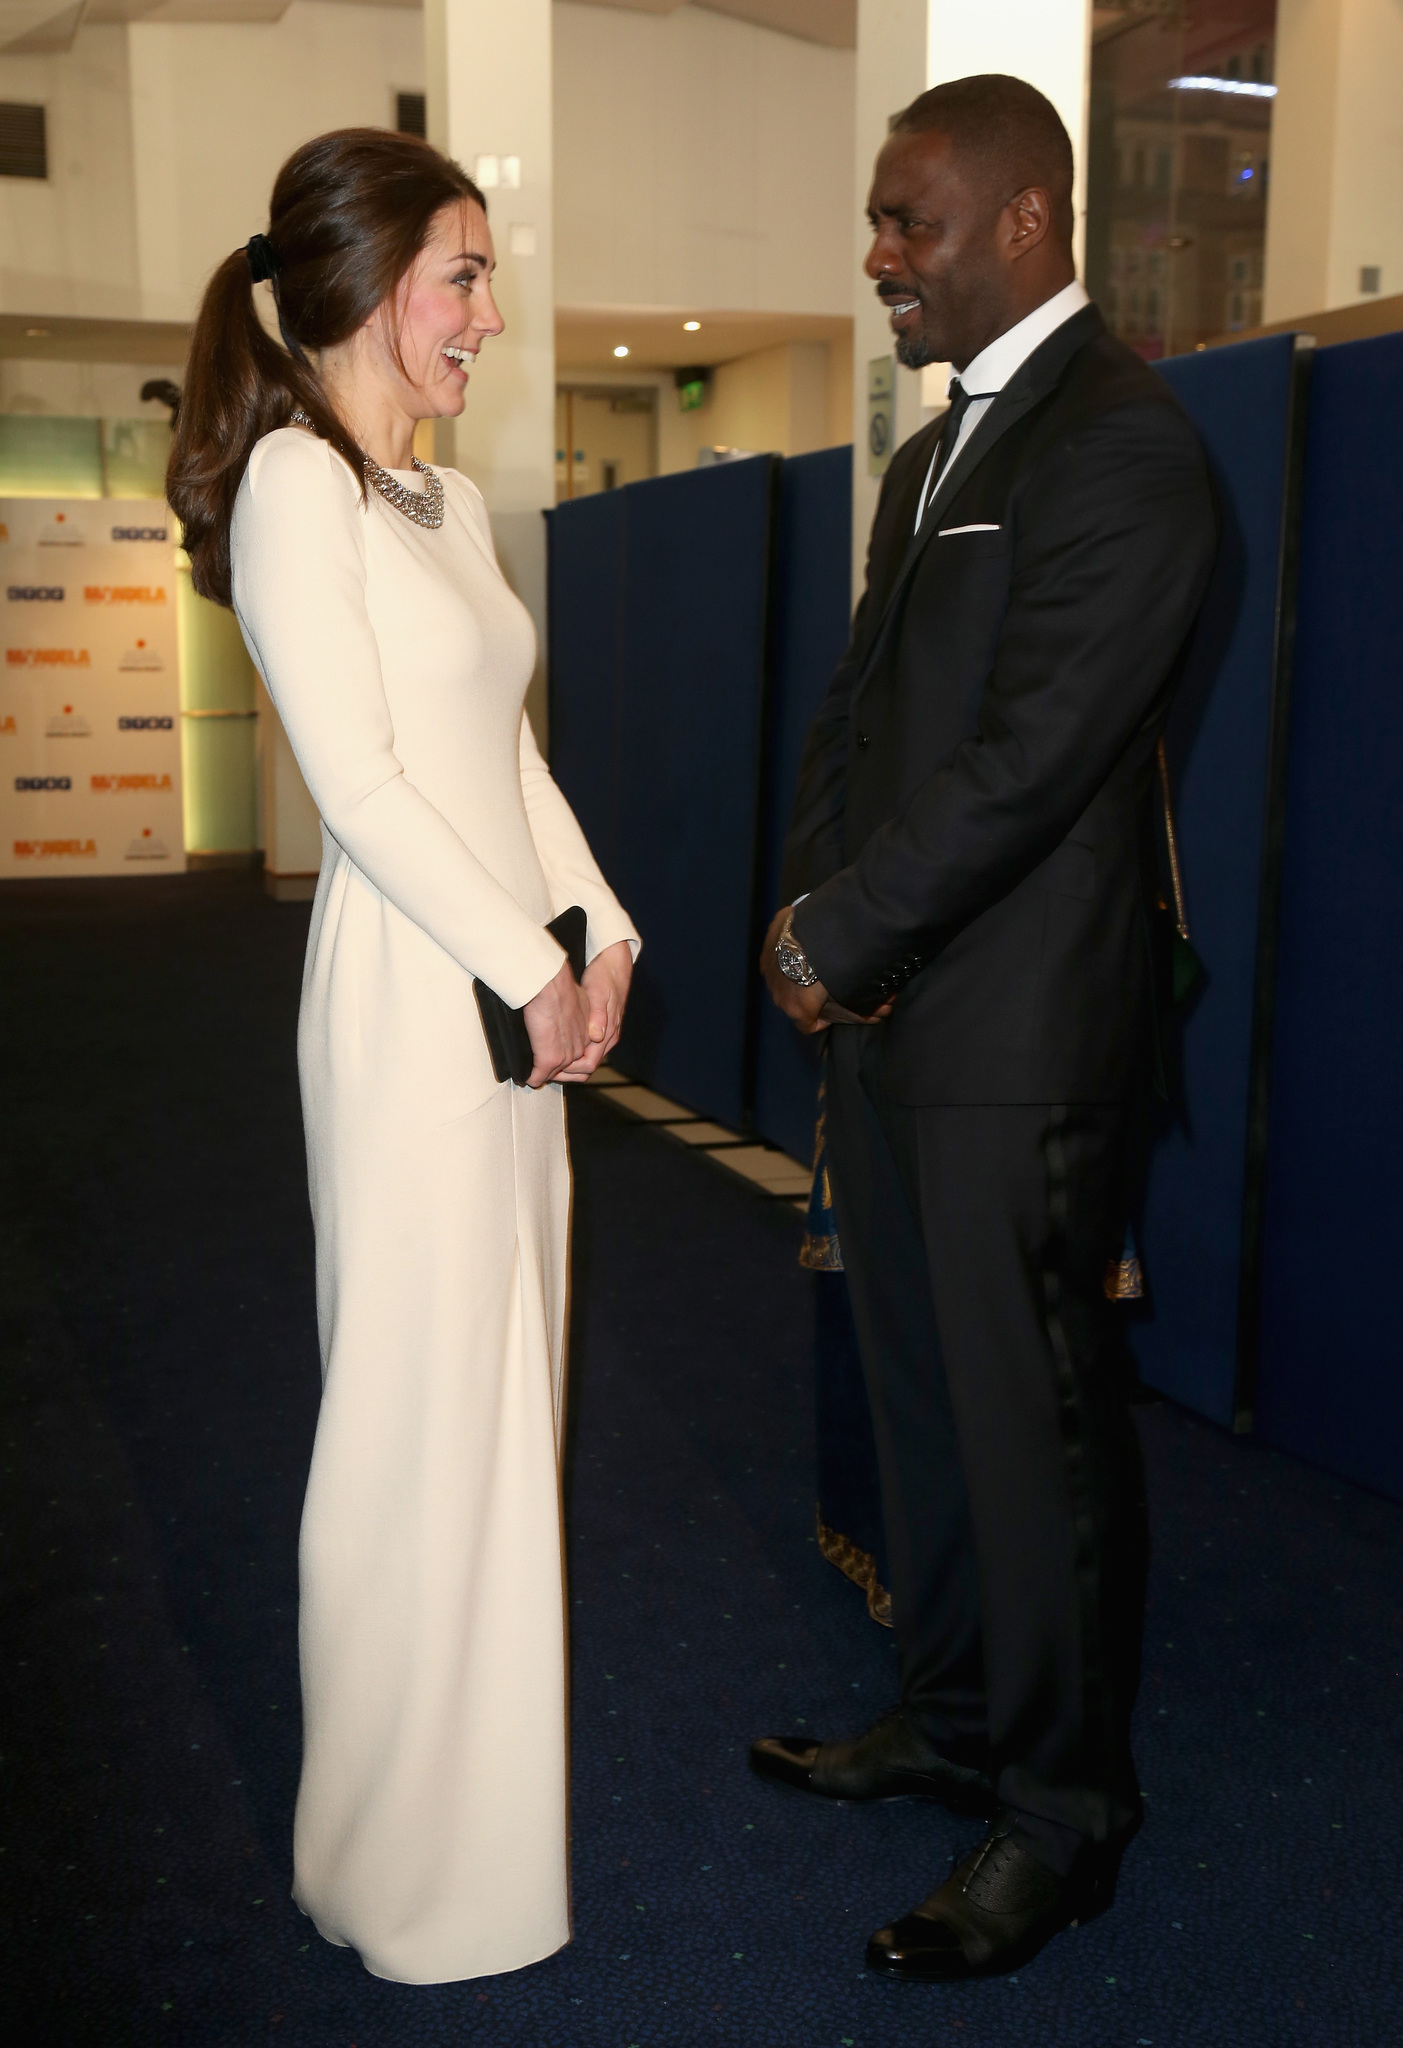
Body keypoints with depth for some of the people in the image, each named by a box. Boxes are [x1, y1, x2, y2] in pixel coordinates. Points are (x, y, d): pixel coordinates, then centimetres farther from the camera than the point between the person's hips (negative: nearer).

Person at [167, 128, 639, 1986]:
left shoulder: (448, 502, 16)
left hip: (519, 991, 9)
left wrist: (598, 928, 6)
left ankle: (488, 1753, 34)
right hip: (416, 995, -9)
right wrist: (530, 970, -13)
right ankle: (417, 1852, 19)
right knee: (426, 1407, 1)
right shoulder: (295, 485, -10)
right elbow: (361, 780, -16)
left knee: (507, 1390, 16)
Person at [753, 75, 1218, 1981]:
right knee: (924, 1398, 18)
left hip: (1022, 1039, -9)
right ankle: (953, 1716, 35)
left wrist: (839, 940, -12)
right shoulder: (935, 453, 18)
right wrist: (815, 911, 1)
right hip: (890, 1025, 9)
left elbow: (1032, 758, -19)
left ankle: (1061, 1813, 19)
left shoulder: (1122, 446, -12)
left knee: (1034, 1424, 2)